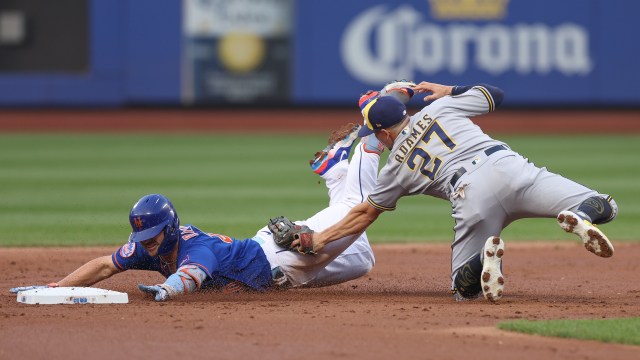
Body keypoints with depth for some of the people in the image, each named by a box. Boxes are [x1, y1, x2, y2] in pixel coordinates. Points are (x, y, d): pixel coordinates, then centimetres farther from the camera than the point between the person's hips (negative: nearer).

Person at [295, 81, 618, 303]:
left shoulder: (396, 166, 23)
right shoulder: (440, 107, 26)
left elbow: (365, 213, 33)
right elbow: (495, 94, 37)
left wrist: (323, 238, 45)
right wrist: (448, 90, 49)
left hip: (470, 194, -2)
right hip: (508, 166, 2)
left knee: (464, 288, 16)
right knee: (604, 208, 4)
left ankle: (487, 254, -19)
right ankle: (580, 217, -34)